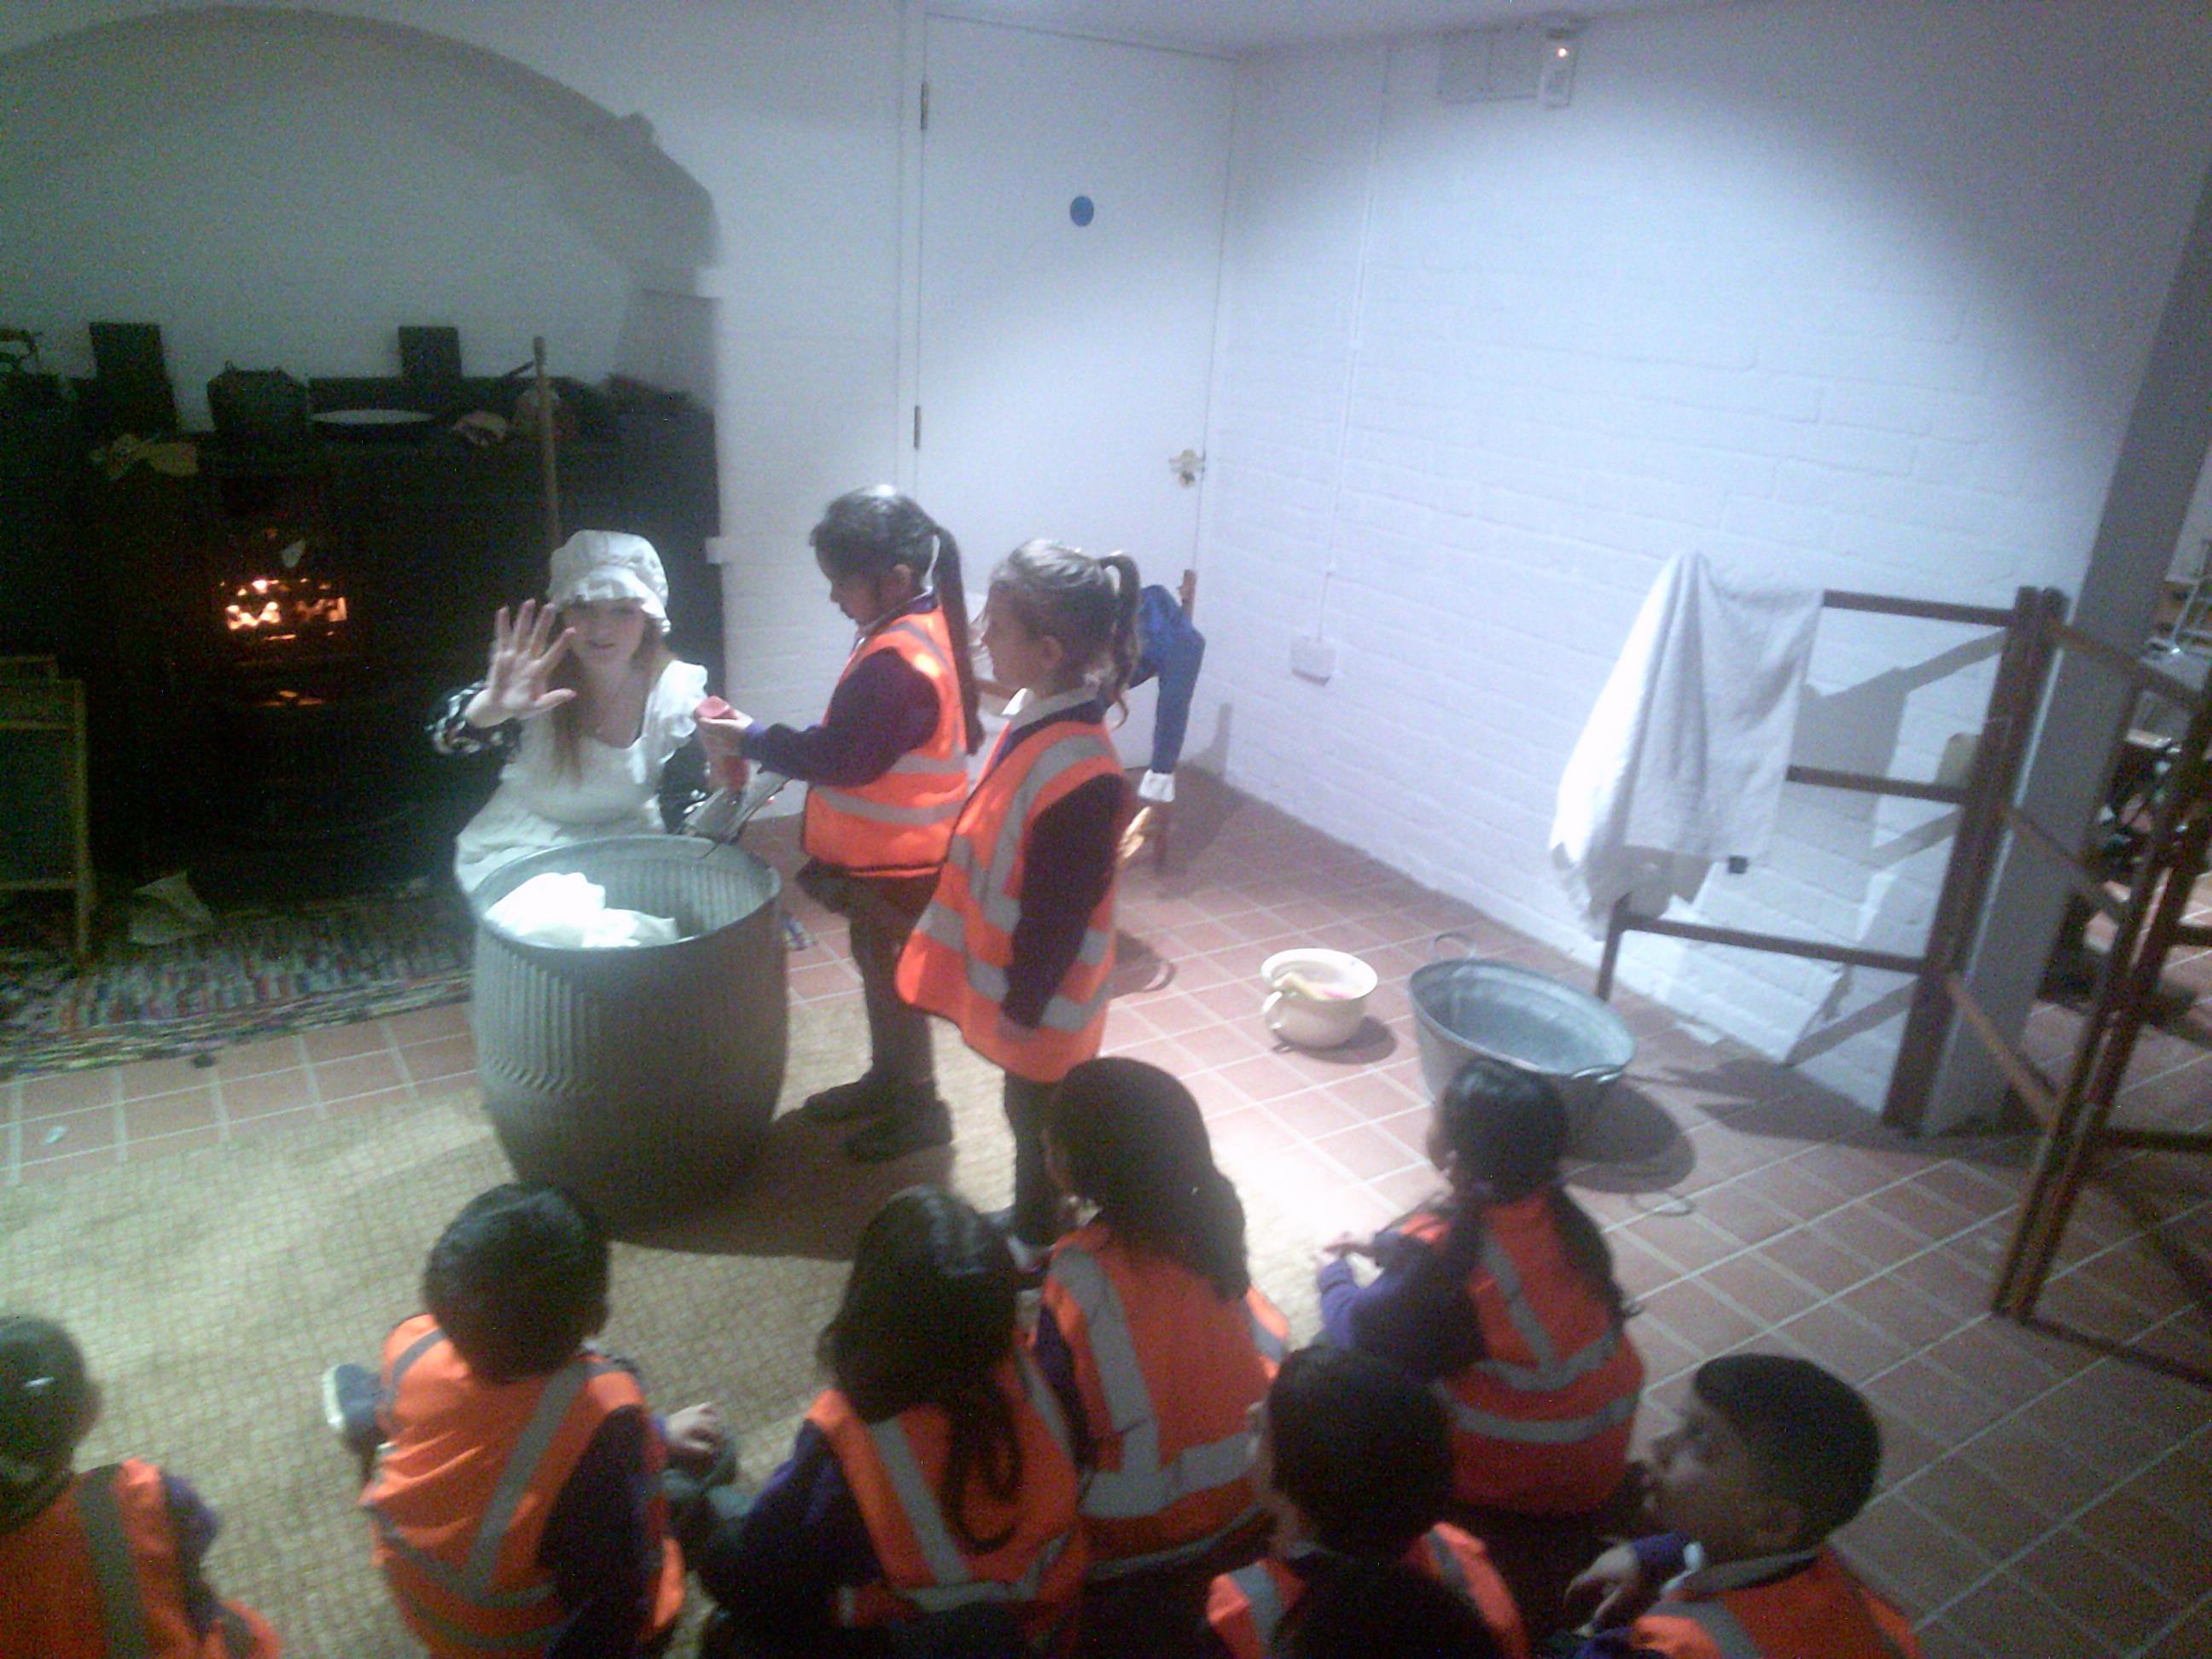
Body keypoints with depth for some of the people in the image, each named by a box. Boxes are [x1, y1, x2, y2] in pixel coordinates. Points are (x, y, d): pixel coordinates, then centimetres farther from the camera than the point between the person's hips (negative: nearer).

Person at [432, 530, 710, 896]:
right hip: (521, 849, -2)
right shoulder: (538, 678, -15)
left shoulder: (678, 691, -12)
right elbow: (445, 735, -26)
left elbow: (685, 819, -9)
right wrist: (494, 706, -47)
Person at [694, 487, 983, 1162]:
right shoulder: (915, 629, 4)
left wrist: (749, 739, -15)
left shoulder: (898, 662, -28)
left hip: (895, 860, -10)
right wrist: (766, 740, 7)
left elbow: (838, 756, -25)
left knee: (892, 978, 6)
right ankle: (886, 1079, 41)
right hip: (882, 851, 10)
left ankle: (918, 1108, 24)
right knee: (877, 965, 23)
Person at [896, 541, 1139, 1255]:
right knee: (1029, 1109, 27)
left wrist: (1024, 1005, -15)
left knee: (1037, 1115, 15)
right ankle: (1032, 1216, 49)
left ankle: (1038, 1238, 39)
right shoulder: (1030, 713, -5)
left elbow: (1060, 912, -25)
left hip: (1042, 997, -8)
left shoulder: (1081, 776, -34)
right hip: (1007, 970, 8)